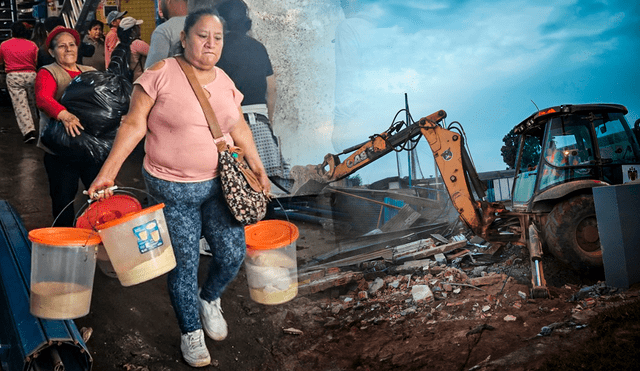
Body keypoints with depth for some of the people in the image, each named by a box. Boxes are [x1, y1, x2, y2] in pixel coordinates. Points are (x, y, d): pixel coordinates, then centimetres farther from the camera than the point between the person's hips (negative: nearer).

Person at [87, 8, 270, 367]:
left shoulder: (225, 81, 6)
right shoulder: (161, 74, -11)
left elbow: (239, 128, 15)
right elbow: (135, 124, -11)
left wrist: (258, 169, 12)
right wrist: (108, 170, -17)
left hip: (219, 183, 5)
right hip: (173, 189, -4)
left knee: (233, 253, 3)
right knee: (184, 263, 5)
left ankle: (209, 298, 36)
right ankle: (191, 331, 28)